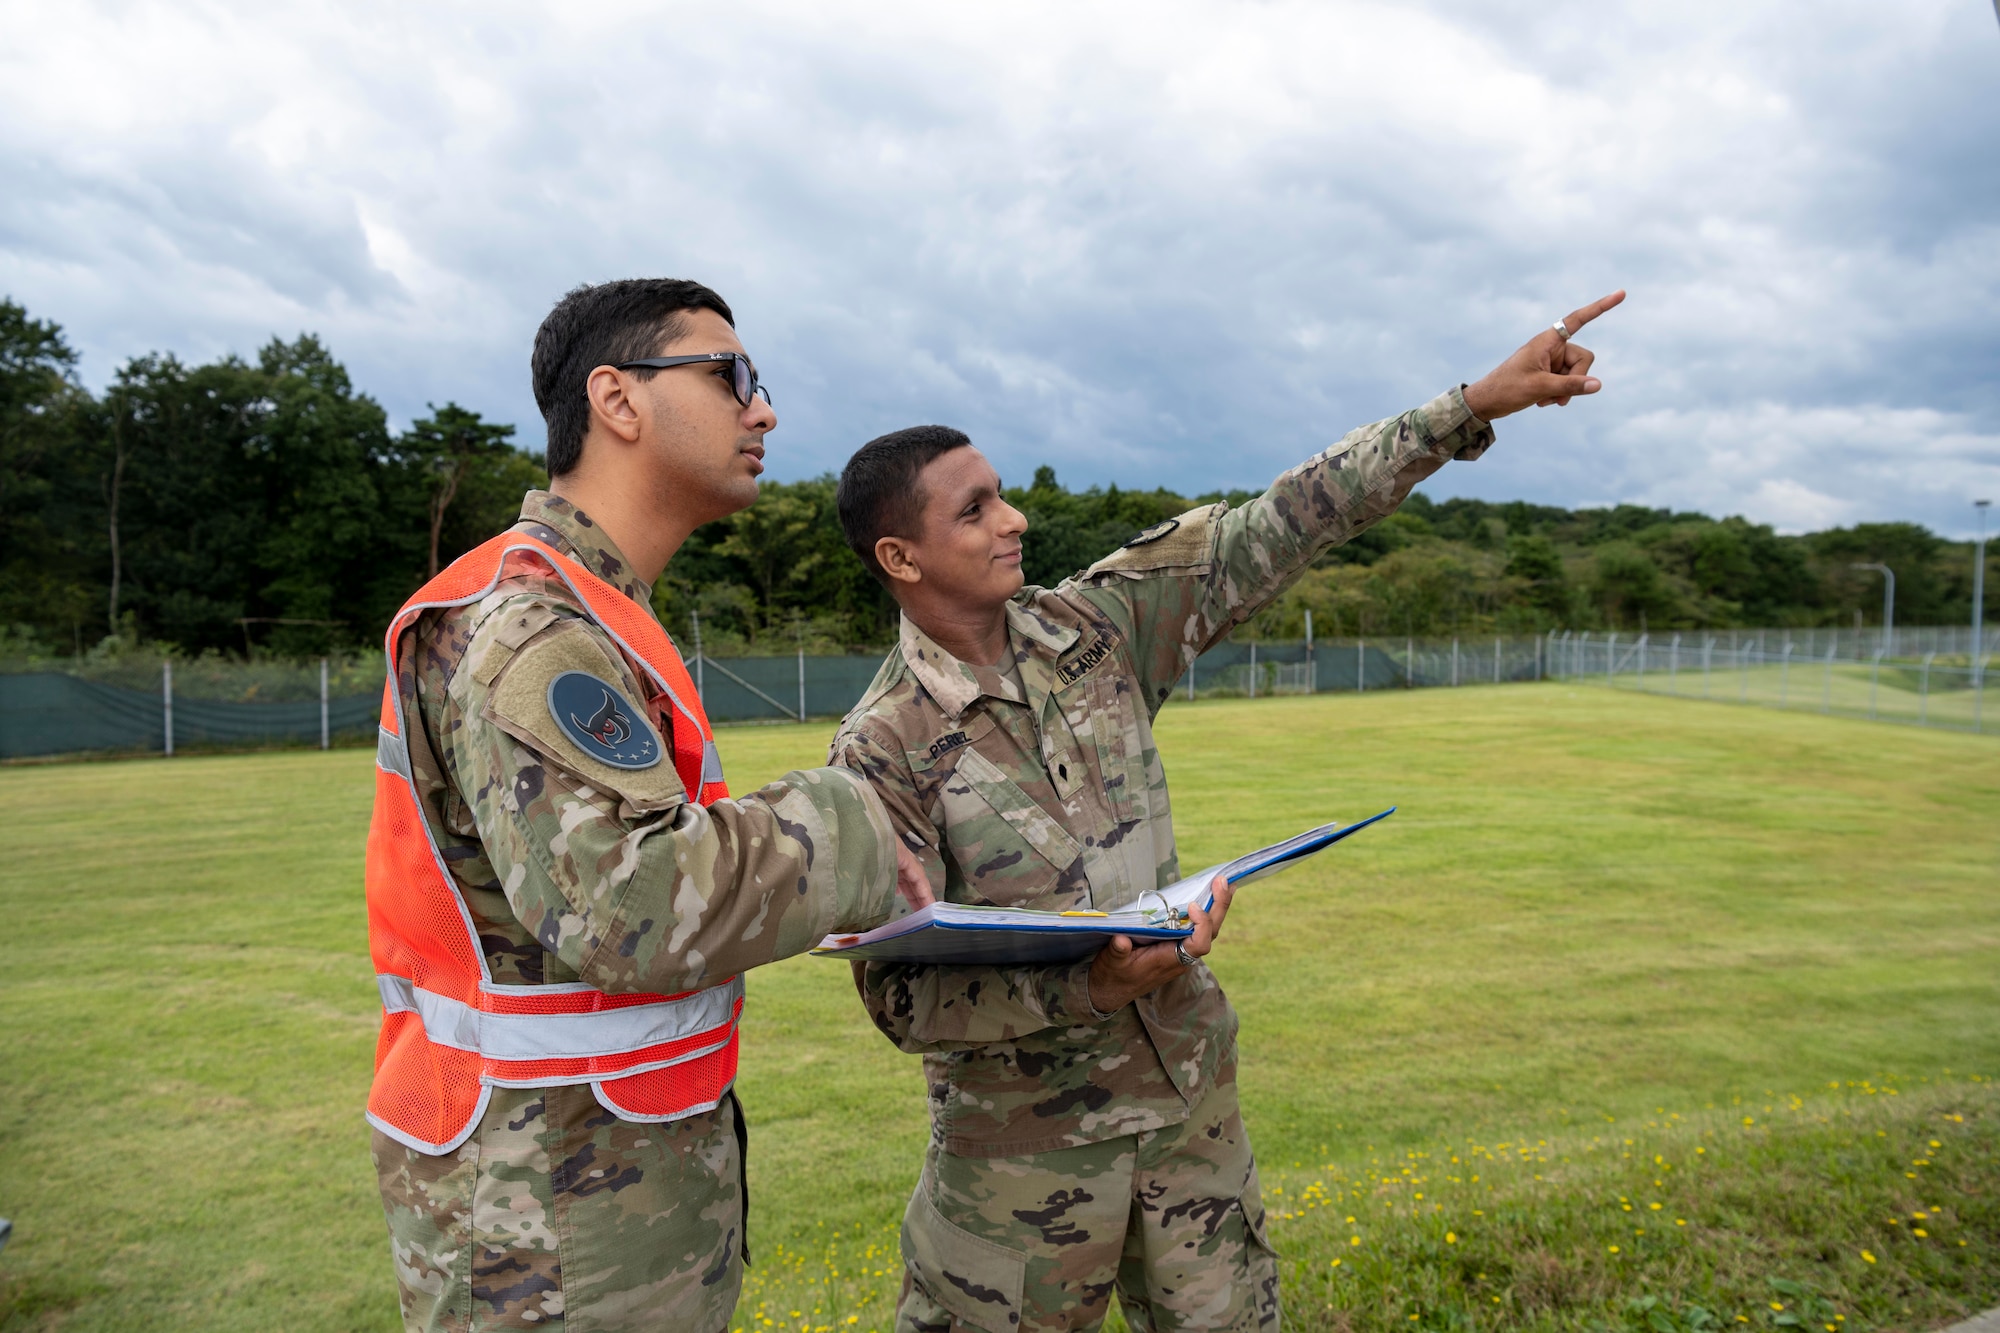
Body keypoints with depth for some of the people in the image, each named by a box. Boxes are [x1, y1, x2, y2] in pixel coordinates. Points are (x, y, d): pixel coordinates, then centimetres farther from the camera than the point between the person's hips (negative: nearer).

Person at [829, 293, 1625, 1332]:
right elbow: (903, 997, -16)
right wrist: (1090, 988, -30)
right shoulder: (881, 750, -16)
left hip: (1192, 1090, 5)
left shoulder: (1093, 628, -4)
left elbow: (1275, 533, -6)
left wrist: (1473, 408, -8)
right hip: (1029, 1135, -4)